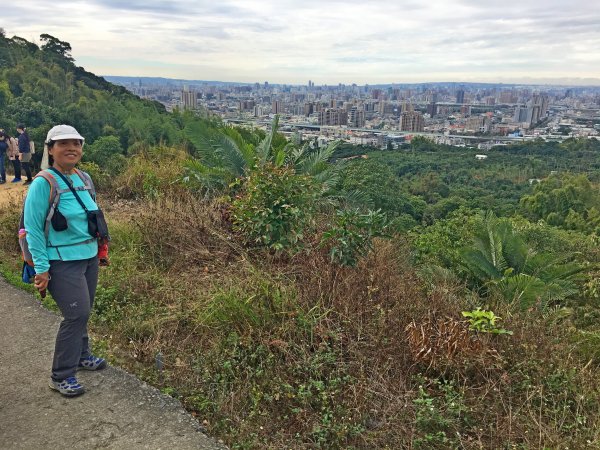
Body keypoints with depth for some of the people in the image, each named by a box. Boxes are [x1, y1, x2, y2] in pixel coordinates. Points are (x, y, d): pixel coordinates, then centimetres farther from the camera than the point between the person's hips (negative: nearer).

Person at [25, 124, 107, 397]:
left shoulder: (82, 178, 6)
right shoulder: (44, 183, -14)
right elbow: (33, 228, -13)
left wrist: (100, 249, 17)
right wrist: (41, 268, -16)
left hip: (89, 257, 7)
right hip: (63, 262, -7)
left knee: (82, 312, 15)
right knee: (77, 314, -9)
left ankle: (81, 355, 36)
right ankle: (61, 376, 6)